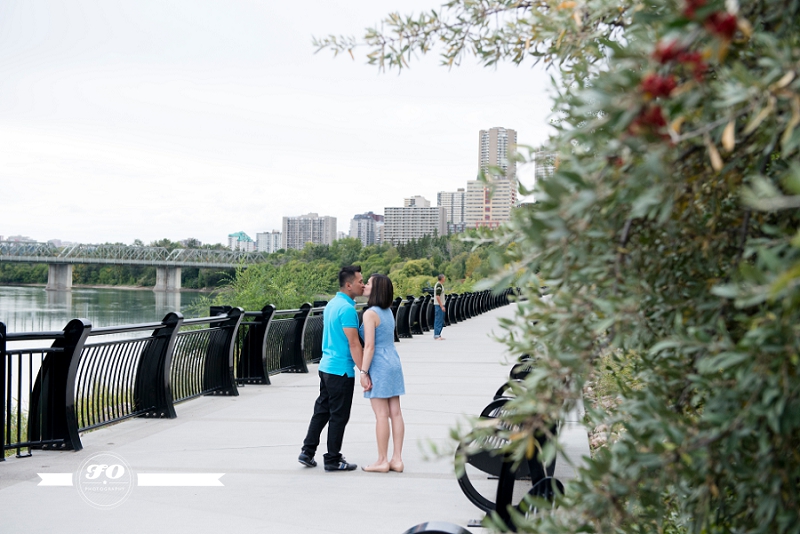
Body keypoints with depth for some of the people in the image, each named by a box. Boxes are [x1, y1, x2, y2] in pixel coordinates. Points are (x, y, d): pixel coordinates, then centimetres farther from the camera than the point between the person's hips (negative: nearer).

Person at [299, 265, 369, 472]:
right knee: (339, 416, 1)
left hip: (326, 366, 9)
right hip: (341, 370, -9)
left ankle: (307, 452, 17)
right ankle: (333, 459, 9)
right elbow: (354, 344, -22)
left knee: (321, 411, 15)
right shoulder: (347, 309, -19)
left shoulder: (332, 304, 11)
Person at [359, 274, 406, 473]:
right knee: (395, 413, 7)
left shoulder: (370, 313, -14)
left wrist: (363, 371, -15)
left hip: (379, 366, -8)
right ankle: (397, 459, 11)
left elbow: (369, 346, -18)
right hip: (394, 363, 8)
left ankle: (382, 461, 4)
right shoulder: (388, 312, 11)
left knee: (381, 415, -2)